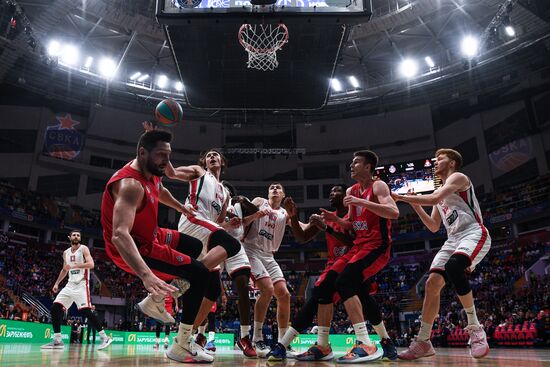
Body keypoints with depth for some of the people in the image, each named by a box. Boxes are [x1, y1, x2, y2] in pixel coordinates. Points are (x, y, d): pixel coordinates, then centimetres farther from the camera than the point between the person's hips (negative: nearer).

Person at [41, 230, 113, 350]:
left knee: (86, 311, -17)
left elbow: (91, 264, -20)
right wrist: (57, 283, 23)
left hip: (81, 284, -7)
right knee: (55, 309, -1)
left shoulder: (84, 249, -5)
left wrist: (74, 265, -25)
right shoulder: (66, 252, 15)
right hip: (70, 284, 7)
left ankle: (104, 337, -12)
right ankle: (57, 341, 8)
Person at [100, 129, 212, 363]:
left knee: (194, 246, 23)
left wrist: (182, 208, 35)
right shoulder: (130, 184, -32)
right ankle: (181, 346, -5)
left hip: (147, 236, 10)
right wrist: (146, 275, -56)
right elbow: (119, 235, -45)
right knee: (199, 275, -14)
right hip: (133, 247, -10)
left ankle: (155, 301, 25)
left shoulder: (151, 172, -3)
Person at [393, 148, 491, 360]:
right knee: (432, 283, -6)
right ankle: (423, 342, -1)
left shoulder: (458, 177, -2)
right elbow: (433, 227, 22)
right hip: (453, 239, 8)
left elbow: (434, 199, -20)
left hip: (474, 234, -8)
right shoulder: (440, 192, 23)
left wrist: (402, 197, -17)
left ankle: (475, 329, -22)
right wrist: (415, 204, 13)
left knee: (453, 267, -36)